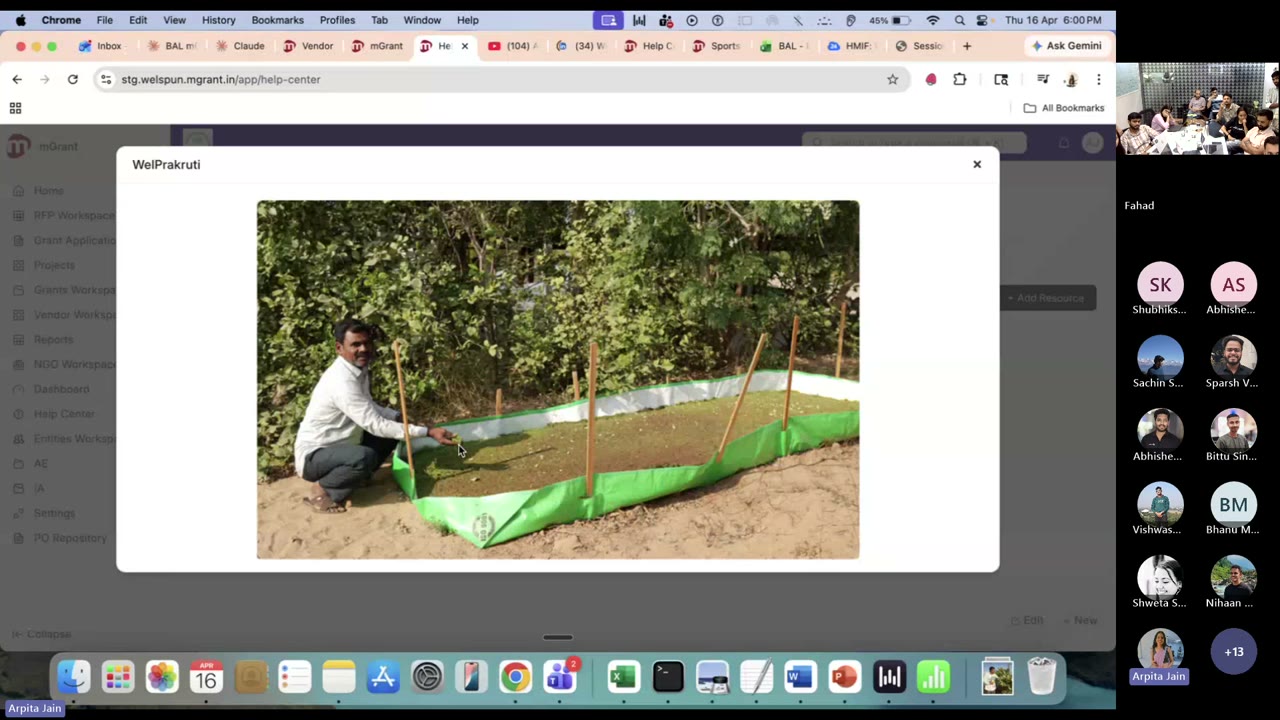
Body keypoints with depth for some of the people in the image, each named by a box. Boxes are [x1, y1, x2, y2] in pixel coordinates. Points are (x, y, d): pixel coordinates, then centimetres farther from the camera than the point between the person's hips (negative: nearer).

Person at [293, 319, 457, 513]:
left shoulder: (359, 369, 1)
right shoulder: (341, 381, -28)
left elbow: (370, 409, 14)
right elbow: (375, 425, -29)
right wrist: (427, 432, -29)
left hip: (339, 446, 9)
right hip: (313, 455, -9)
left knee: (394, 424, 6)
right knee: (364, 457, -37)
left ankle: (358, 475, 9)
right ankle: (322, 491, -11)